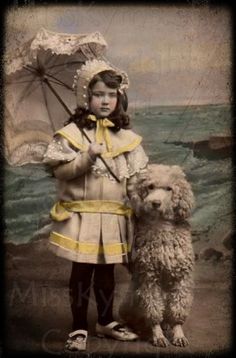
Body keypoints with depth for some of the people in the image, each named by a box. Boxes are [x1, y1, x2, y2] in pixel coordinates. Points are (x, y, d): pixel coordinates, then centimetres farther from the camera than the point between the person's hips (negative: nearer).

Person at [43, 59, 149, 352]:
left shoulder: (126, 136, 6)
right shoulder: (71, 132, -4)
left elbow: (136, 176, 9)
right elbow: (60, 170, -9)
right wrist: (87, 158, -20)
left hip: (114, 216, 3)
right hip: (81, 215, -3)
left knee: (106, 271, 15)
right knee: (82, 272, 5)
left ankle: (106, 322, 33)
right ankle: (79, 328, 20)